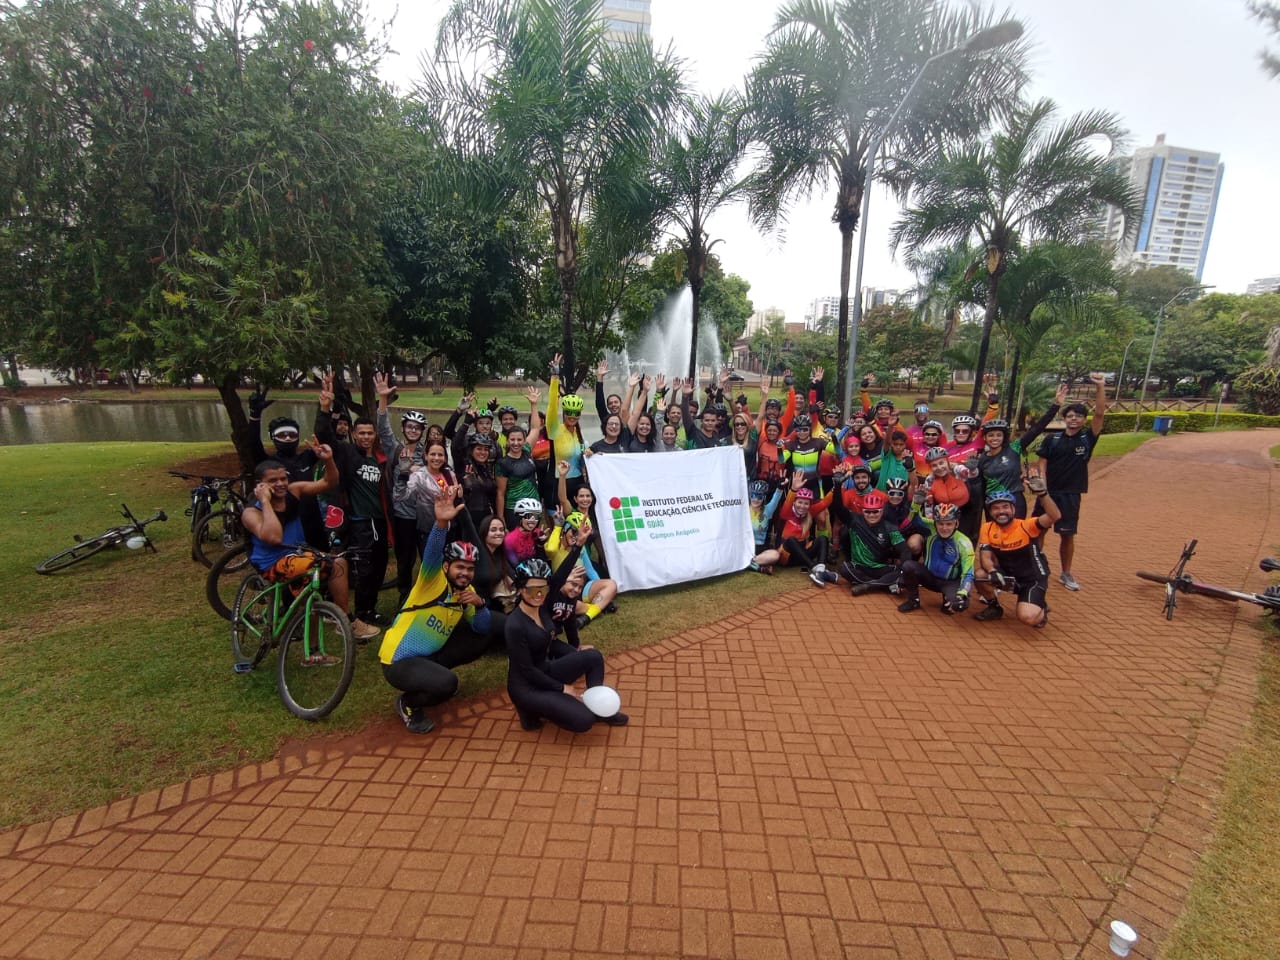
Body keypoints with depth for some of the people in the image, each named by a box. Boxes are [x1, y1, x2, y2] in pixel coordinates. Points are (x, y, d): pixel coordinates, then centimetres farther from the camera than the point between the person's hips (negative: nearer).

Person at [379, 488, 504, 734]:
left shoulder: (467, 591, 1)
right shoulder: (433, 580, -19)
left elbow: (483, 628, -2)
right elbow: (432, 554, -41)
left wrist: (479, 605, -22)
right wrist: (441, 522, -59)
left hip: (432, 654, 8)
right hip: (399, 661, -8)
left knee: (487, 633, 5)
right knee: (446, 683, -34)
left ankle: (435, 673, 15)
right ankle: (408, 703, 0)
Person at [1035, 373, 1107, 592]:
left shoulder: (1088, 438, 1)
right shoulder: (1052, 439, 0)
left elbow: (1100, 414, -11)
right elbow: (1042, 464, -1)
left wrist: (1100, 387, -20)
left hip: (1071, 494, 1)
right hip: (1048, 492, -1)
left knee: (1067, 535, 10)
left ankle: (1066, 573, 24)